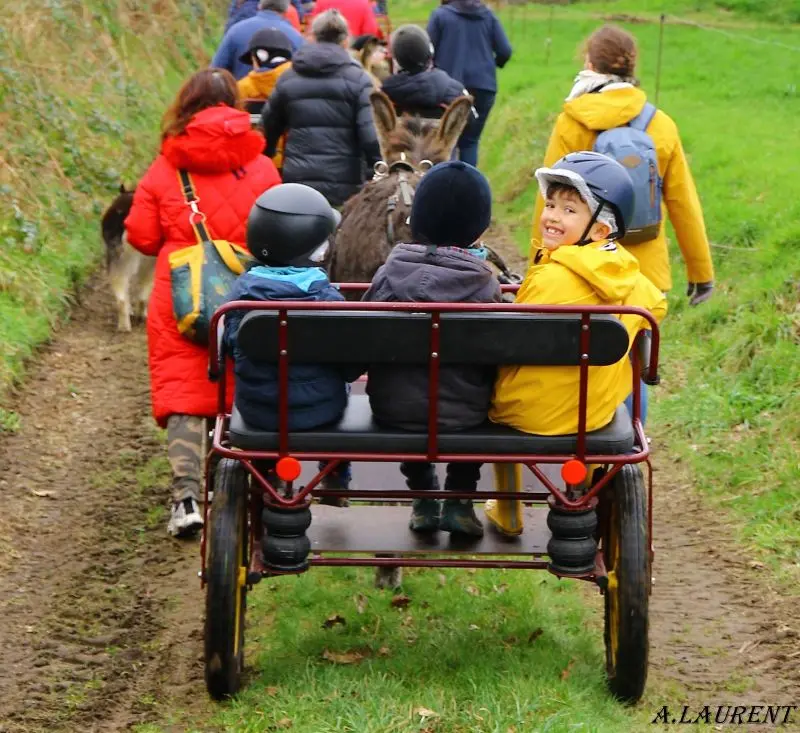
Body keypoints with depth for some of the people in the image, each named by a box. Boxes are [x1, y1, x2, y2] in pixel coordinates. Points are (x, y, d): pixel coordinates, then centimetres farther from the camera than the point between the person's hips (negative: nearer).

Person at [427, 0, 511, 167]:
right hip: (483, 85, 2)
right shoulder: (488, 15, 7)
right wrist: (492, 64, 24)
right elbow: (505, 51, 4)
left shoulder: (440, 15, -1)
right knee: (470, 141, 10)